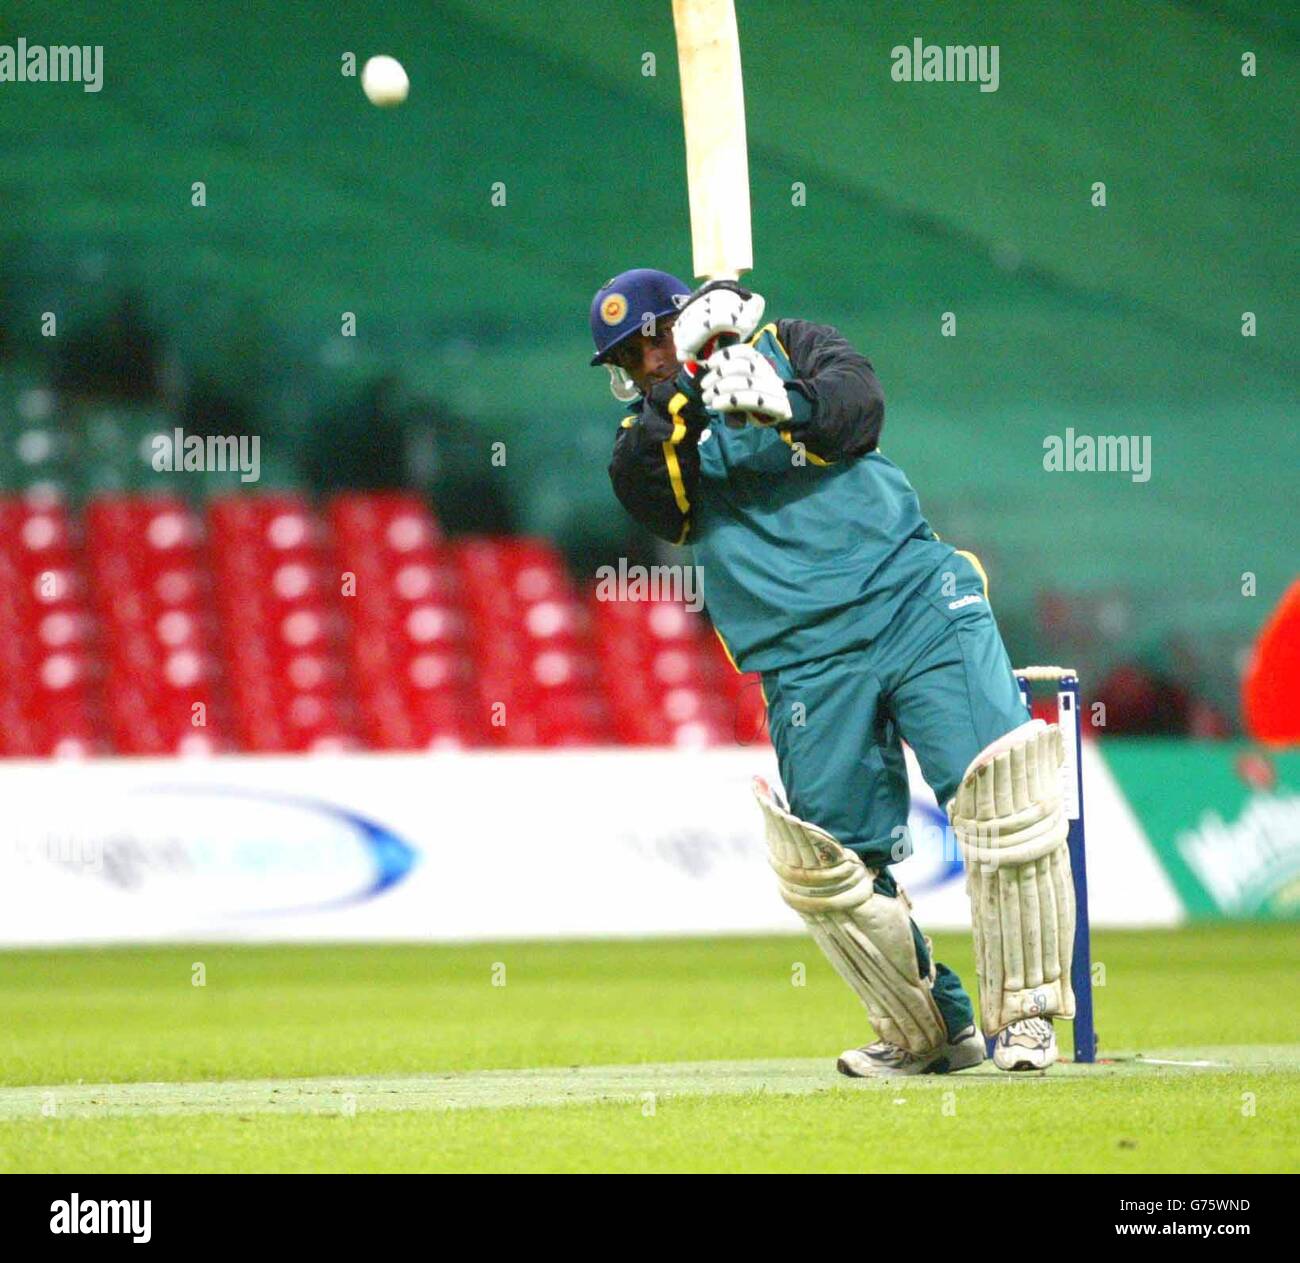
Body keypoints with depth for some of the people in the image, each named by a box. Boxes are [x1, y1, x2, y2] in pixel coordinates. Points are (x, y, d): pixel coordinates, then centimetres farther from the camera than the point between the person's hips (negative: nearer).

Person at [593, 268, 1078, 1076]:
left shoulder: (792, 347, 12)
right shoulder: (655, 429, 14)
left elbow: (860, 405, -7)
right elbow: (643, 491, -9)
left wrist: (785, 405, -25)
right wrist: (690, 380, -19)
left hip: (914, 596, -2)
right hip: (807, 662, 2)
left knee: (1007, 792, -15)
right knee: (825, 857, -2)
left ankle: (1025, 1015, -5)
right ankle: (932, 1032, 15)